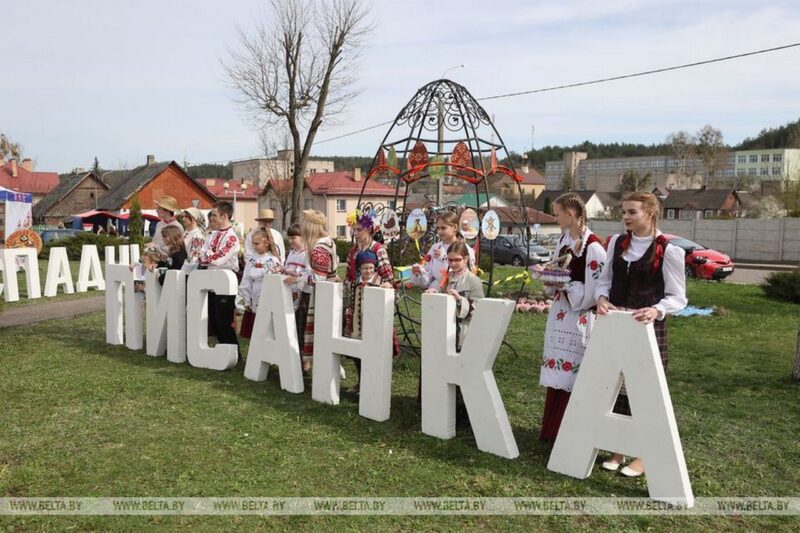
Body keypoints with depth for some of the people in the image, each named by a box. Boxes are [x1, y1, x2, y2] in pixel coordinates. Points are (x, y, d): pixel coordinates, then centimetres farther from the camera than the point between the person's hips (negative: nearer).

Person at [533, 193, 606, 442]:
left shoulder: (593, 248, -17)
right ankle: (552, 429, 25)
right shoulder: (563, 240, 10)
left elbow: (591, 292, -17)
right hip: (559, 315, 8)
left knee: (572, 375, 1)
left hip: (578, 319, -8)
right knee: (556, 374, 13)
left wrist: (563, 283, -17)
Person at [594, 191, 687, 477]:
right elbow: (605, 279, 11)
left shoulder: (668, 250, -10)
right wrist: (602, 298, -10)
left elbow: (677, 297, -7)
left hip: (648, 327, -5)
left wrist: (656, 310, -26)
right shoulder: (617, 242, 6)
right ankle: (618, 448, 25)